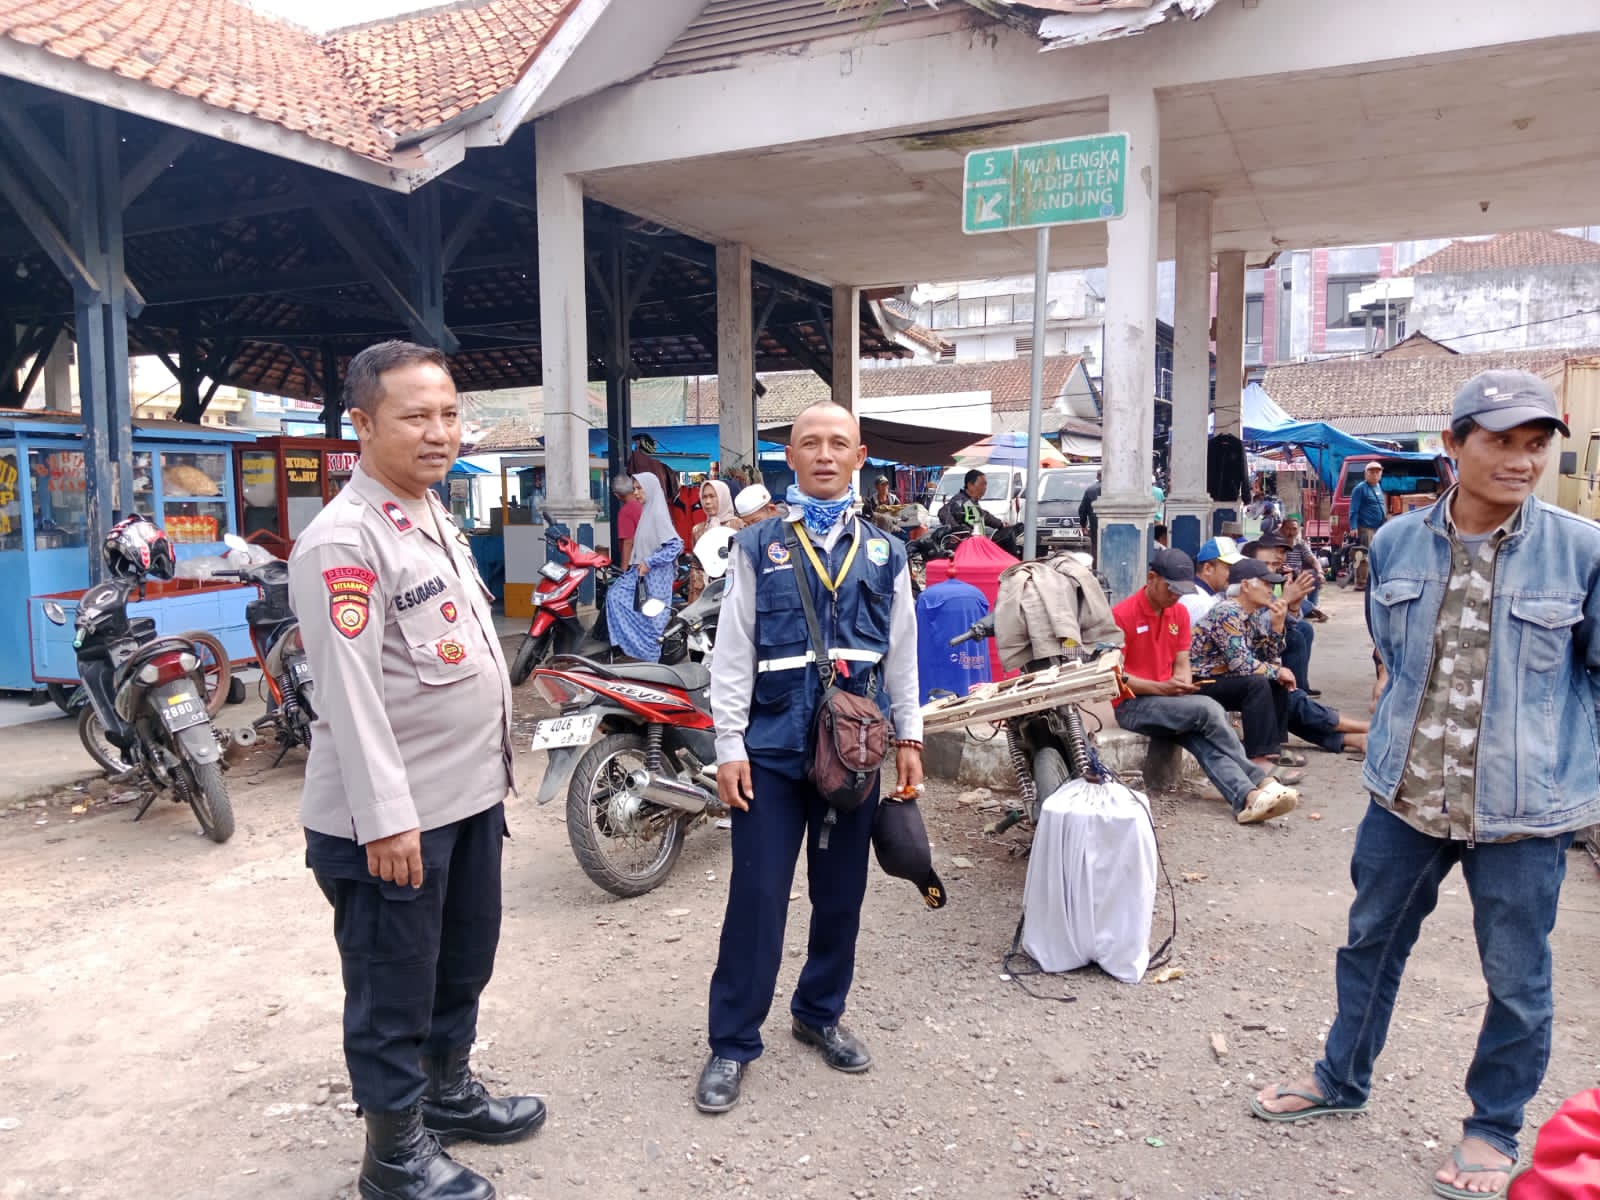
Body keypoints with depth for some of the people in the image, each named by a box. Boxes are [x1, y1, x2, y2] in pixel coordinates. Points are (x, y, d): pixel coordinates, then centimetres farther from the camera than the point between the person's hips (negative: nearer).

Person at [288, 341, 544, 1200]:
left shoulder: (436, 519, 10)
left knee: (463, 960, 24)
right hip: (392, 816, -9)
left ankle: (448, 1091, 45)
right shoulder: (342, 540, -19)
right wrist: (387, 818, -24)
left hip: (470, 794, 9)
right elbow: (350, 692, -23)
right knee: (394, 986, 8)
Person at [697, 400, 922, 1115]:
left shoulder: (883, 553, 10)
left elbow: (901, 652, 13)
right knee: (757, 896, 0)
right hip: (772, 748, -2)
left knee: (841, 893, 13)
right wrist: (729, 745, -6)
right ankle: (732, 1043, 15)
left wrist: (908, 738, 9)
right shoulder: (757, 547, 2)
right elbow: (732, 651, 0)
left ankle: (820, 1014, 33)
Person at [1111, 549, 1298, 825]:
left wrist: (1182, 685, -12)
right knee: (1209, 709, -26)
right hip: (1132, 705, -6)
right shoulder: (1122, 615, -11)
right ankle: (1260, 781, -19)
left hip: (1170, 700, 6)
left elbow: (1181, 664, 12)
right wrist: (1160, 688, -22)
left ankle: (1248, 798, -43)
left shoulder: (1180, 613, 10)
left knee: (1206, 742, -25)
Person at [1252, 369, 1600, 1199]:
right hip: (1405, 794, 3)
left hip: (1524, 806, -3)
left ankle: (1494, 1127, 36)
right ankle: (1341, 1080, 41)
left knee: (1516, 976, 12)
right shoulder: (1397, 543, -1)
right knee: (1371, 941, 18)